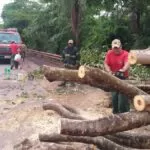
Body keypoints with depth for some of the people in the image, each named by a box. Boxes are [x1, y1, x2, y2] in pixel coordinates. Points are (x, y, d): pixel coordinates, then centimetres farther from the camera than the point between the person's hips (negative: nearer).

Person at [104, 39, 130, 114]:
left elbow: (127, 64, -28)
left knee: (123, 96, -9)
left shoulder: (125, 54, -13)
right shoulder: (109, 53, -2)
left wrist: (122, 70, -48)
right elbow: (106, 64, -7)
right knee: (114, 95, 9)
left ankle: (124, 113, 0)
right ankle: (115, 111, 22)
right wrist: (109, 72, -25)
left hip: (123, 78, -3)